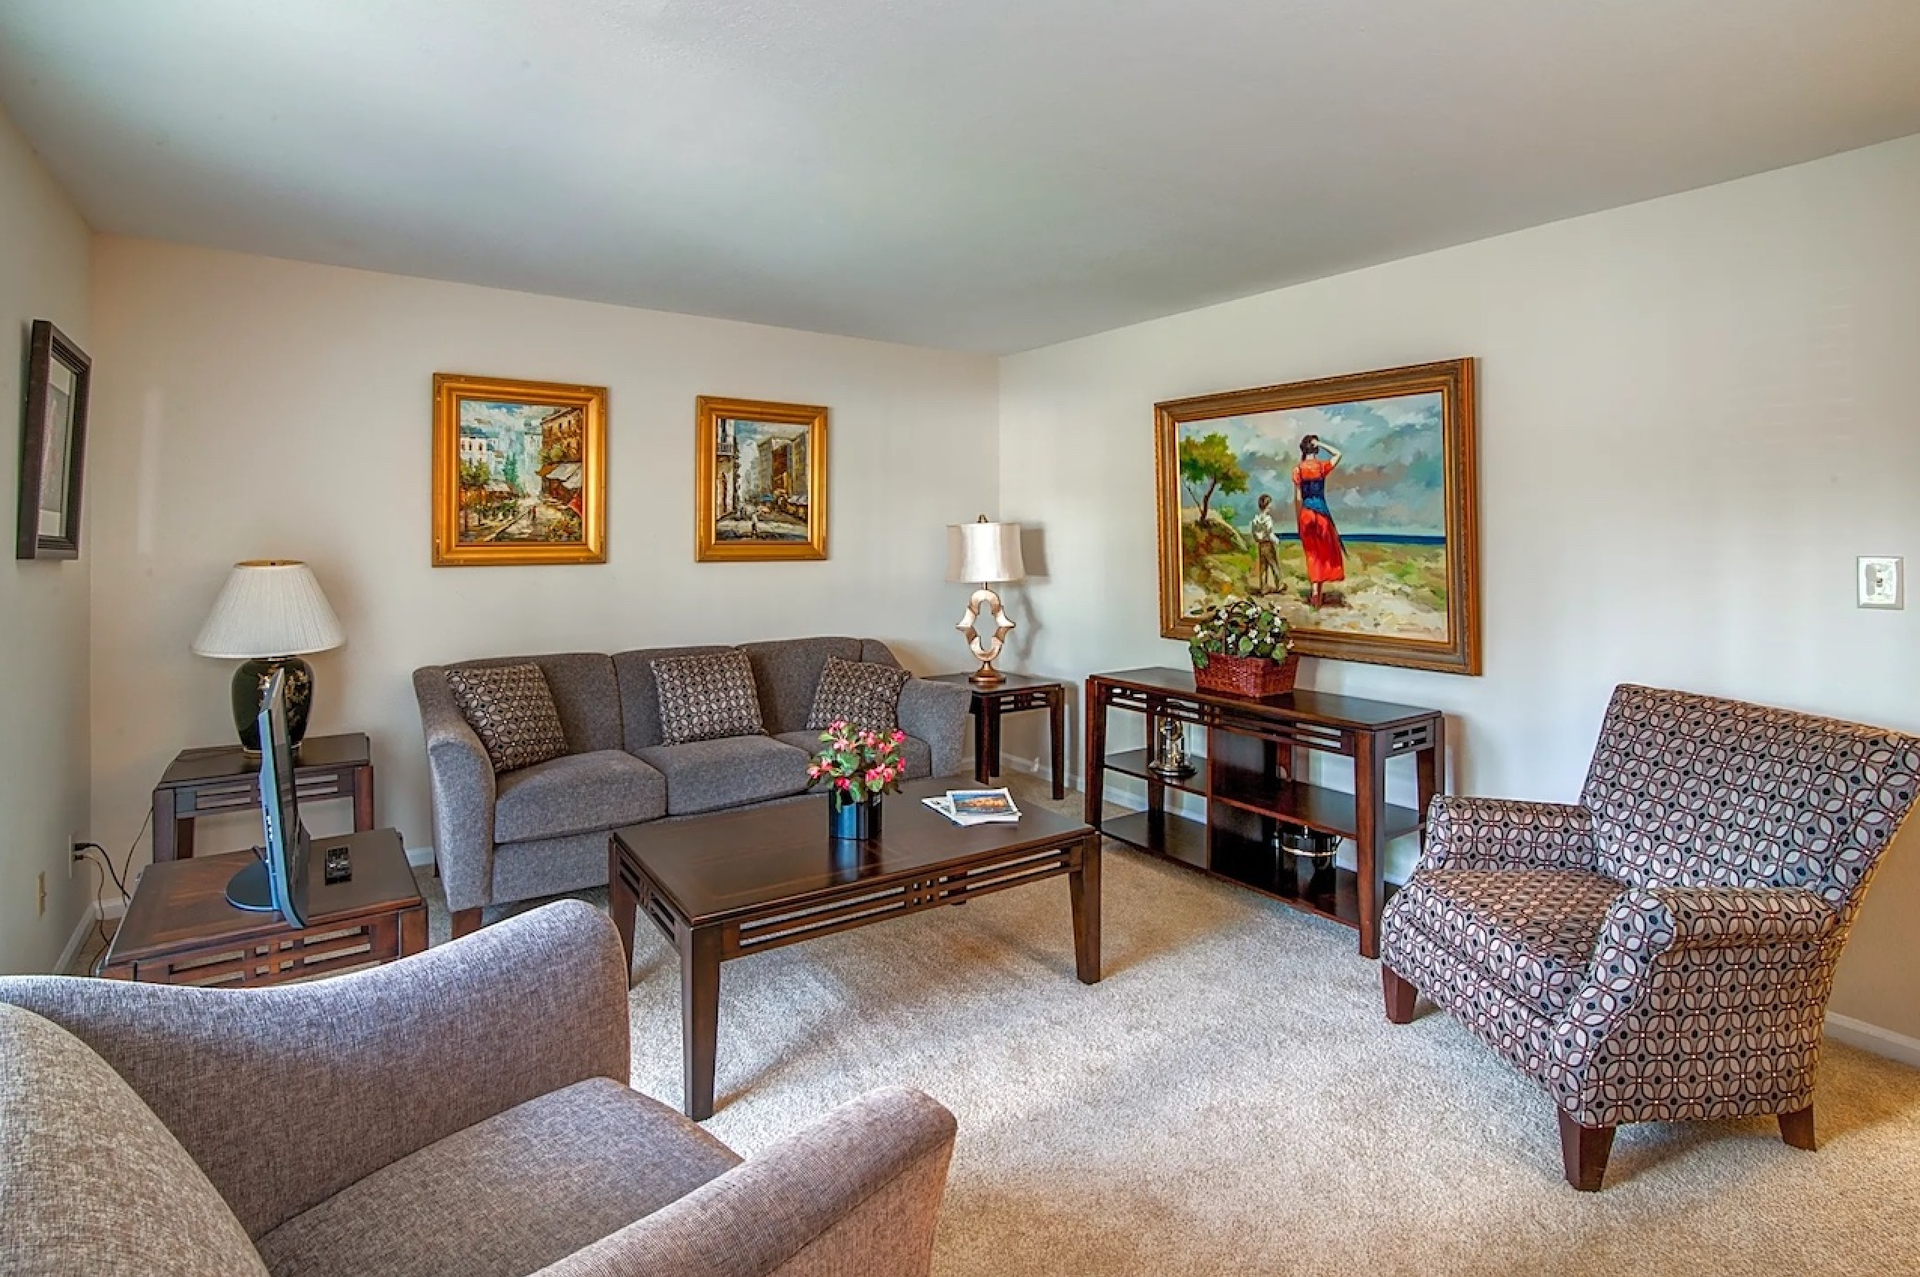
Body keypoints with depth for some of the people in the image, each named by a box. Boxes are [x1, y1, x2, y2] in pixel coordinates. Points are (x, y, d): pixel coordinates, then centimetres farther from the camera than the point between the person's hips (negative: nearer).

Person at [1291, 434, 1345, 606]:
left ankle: (1314, 590, -4)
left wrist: (1298, 521, 5)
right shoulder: (1322, 466, -3)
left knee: (1312, 553, 9)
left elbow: (1297, 498, -3)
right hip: (1321, 511, -1)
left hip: (1306, 513, 1)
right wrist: (1320, 443, 4)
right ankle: (1318, 592, 9)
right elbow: (1338, 454, 17)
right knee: (1325, 552, 11)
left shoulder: (1298, 469, -3)